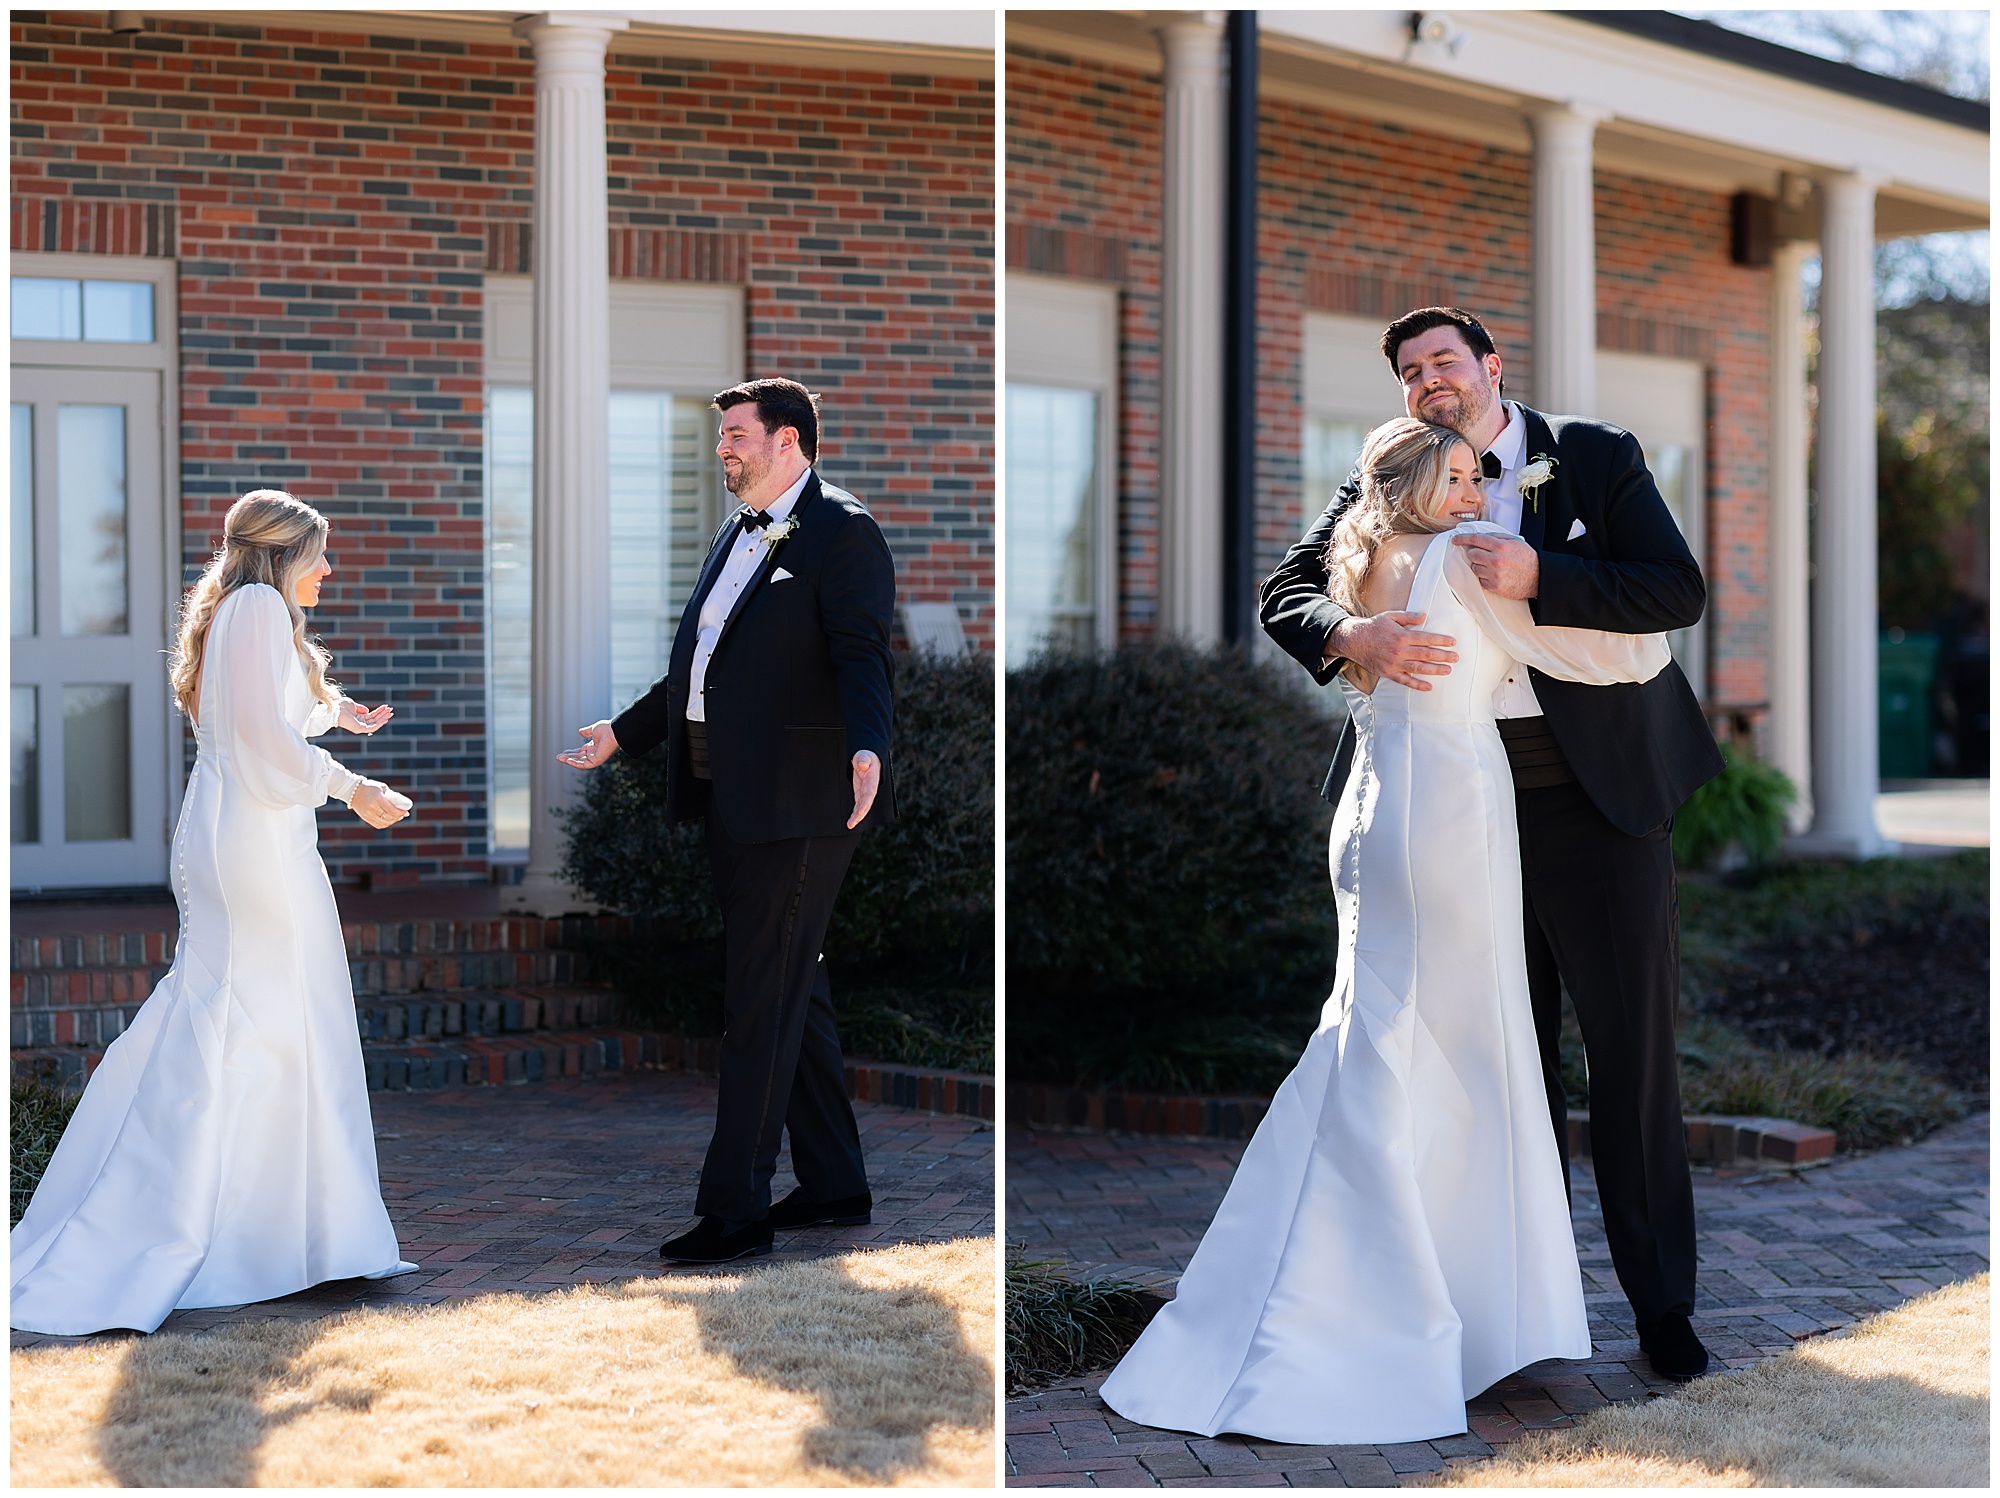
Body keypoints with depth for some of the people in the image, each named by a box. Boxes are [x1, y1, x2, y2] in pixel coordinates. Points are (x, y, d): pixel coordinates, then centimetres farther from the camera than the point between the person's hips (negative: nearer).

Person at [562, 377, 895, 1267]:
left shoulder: (842, 534, -8)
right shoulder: (737, 537, 19)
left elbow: (863, 655, -19)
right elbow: (696, 666, 27)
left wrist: (866, 750, -35)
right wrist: (624, 733, 32)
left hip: (797, 807, -9)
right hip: (734, 802, 9)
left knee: (763, 1001, -6)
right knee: (792, 991, 15)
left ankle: (735, 1207, -1)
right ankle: (835, 1185, 25)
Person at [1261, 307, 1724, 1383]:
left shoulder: (1596, 459, 1)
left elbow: (1680, 589, -8)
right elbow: (1284, 595, 0)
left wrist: (1537, 578, -20)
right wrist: (1358, 635, -22)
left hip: (1599, 797, -2)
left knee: (1634, 1049, 0)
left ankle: (1663, 1303, 9)